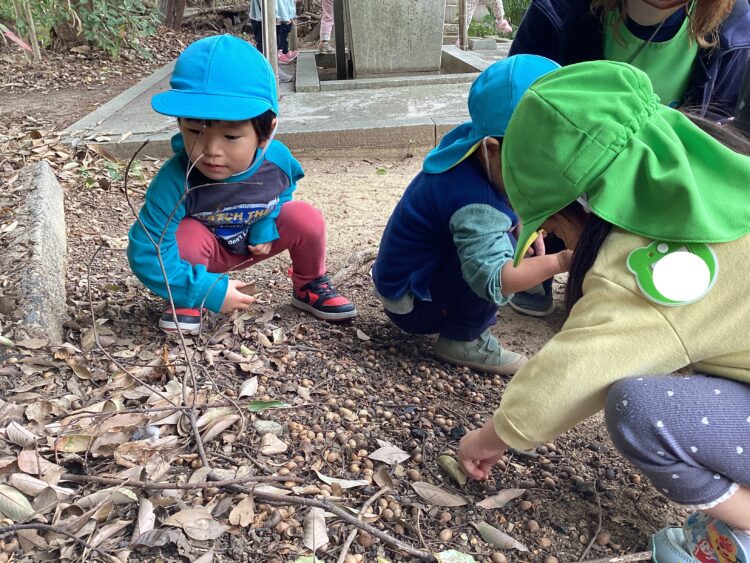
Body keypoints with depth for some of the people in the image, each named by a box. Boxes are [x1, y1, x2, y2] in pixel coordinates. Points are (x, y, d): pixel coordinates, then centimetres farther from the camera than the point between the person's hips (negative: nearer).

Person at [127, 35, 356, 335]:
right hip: (205, 248, -3)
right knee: (186, 236, -34)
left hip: (254, 241, 3)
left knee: (306, 218, -18)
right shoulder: (176, 180, -38)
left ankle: (311, 286, 10)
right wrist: (208, 291, -38)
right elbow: (146, 254, -36)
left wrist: (266, 225, -18)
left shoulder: (278, 159, -27)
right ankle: (185, 302, -3)